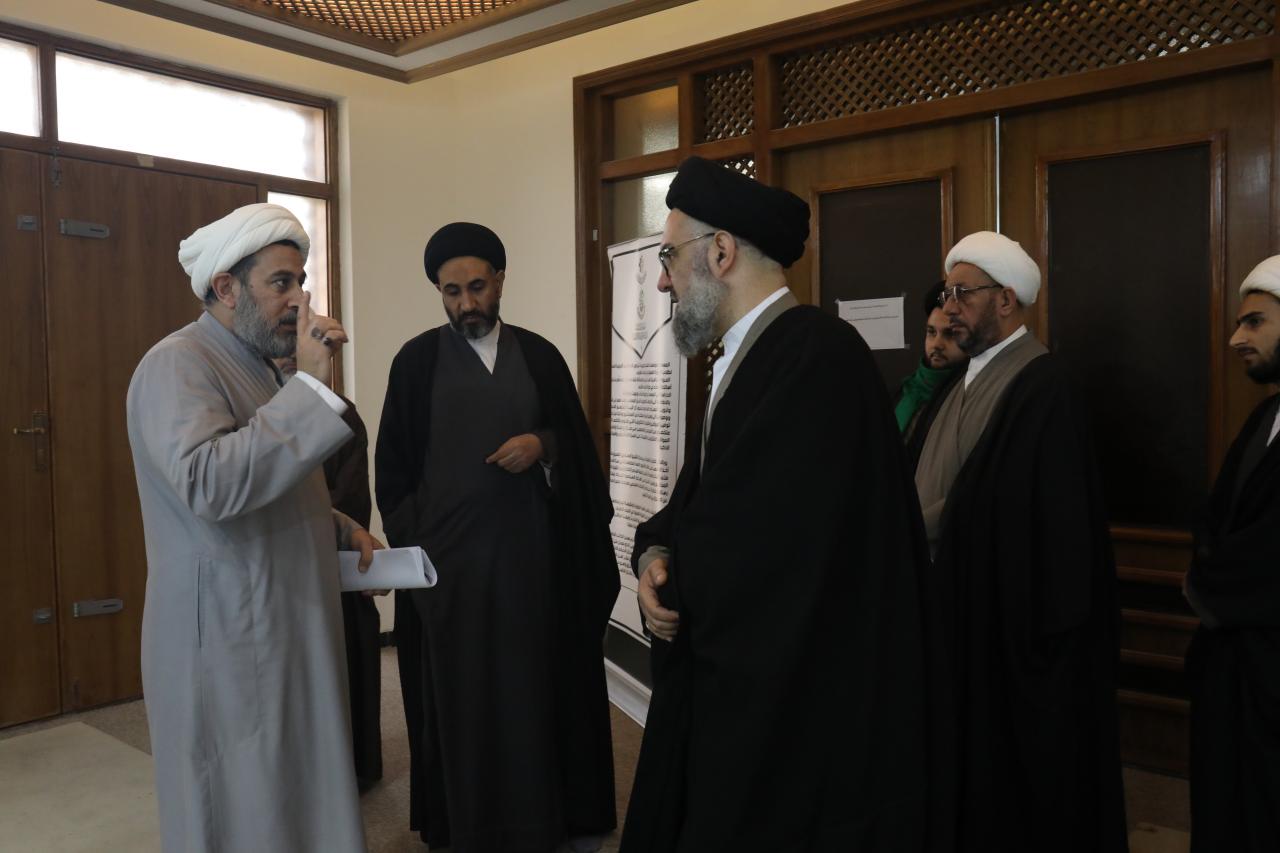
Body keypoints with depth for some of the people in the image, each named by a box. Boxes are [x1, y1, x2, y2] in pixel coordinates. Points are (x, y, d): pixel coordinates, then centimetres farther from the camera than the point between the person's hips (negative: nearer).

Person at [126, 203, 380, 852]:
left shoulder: (256, 364, 15)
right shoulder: (178, 364, -15)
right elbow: (209, 483, -33)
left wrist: (340, 529, 7)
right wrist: (311, 385, -30)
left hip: (288, 637, 9)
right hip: (228, 647, -9)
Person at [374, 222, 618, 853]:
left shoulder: (540, 356, 6)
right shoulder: (416, 361, 2)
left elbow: (579, 445, 9)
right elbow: (392, 467, 4)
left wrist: (544, 444, -11)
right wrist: (409, 543, -3)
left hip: (531, 549, 1)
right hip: (449, 554, -1)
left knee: (537, 682, 8)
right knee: (459, 693, 7)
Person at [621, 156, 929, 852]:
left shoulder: (819, 356, -22)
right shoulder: (746, 356, 10)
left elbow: (759, 554, -26)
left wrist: (659, 569, -7)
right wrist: (657, 553, -9)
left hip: (800, 712, -9)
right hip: (739, 690, 9)